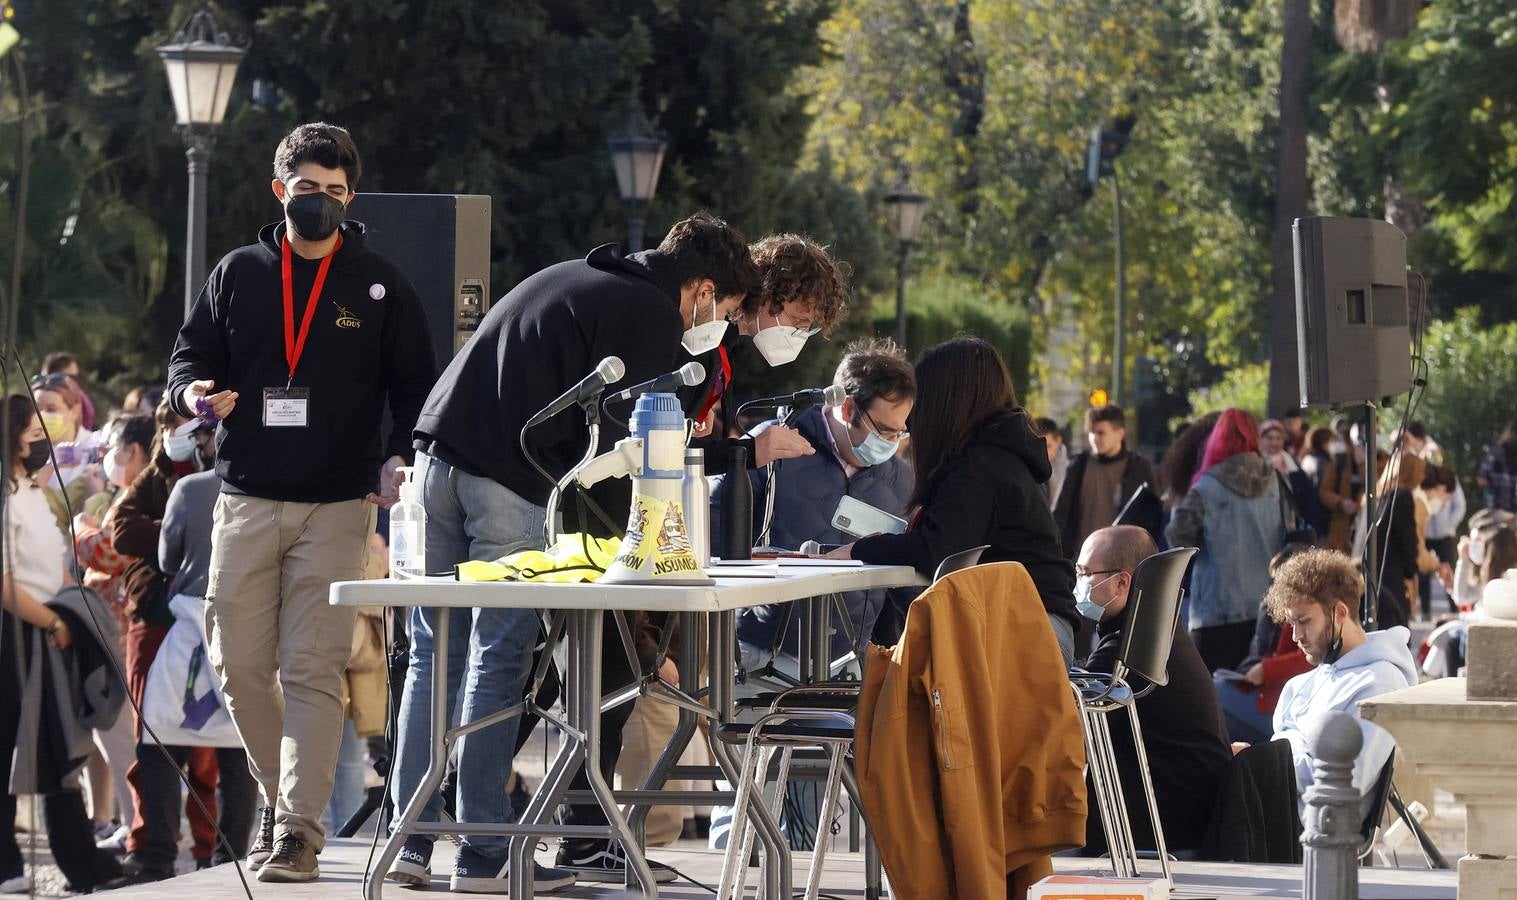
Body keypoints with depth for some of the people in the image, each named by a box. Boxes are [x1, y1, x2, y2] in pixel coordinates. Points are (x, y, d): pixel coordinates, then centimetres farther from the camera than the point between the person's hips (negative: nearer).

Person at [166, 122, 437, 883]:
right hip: (247, 499, 2)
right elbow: (188, 357, 13)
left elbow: (415, 385, 8)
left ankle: (299, 829, -6)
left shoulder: (379, 285, 5)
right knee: (239, 662, 3)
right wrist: (196, 393, -11)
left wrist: (398, 455, -9)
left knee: (313, 670, -8)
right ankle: (279, 789, 26)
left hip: (337, 506, -2)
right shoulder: (238, 275, 9)